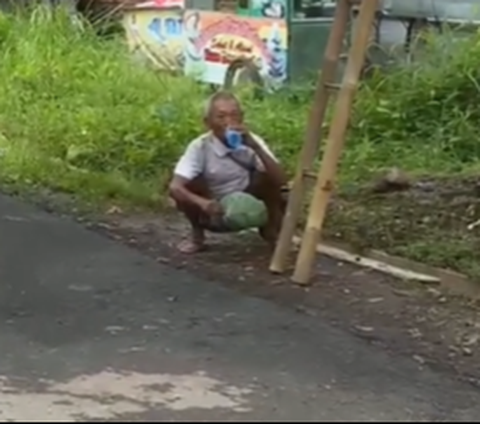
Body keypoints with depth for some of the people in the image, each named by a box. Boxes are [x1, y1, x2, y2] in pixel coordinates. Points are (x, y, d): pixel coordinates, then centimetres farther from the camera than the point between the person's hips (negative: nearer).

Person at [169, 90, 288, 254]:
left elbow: (281, 181, -28)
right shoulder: (200, 147, -24)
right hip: (214, 212, -2)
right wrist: (201, 202, -53)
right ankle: (197, 235, -2)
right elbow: (175, 187, -33)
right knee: (187, 186, -30)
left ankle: (271, 229, 2)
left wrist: (256, 147, -38)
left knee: (269, 178, -24)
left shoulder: (251, 141, -18)